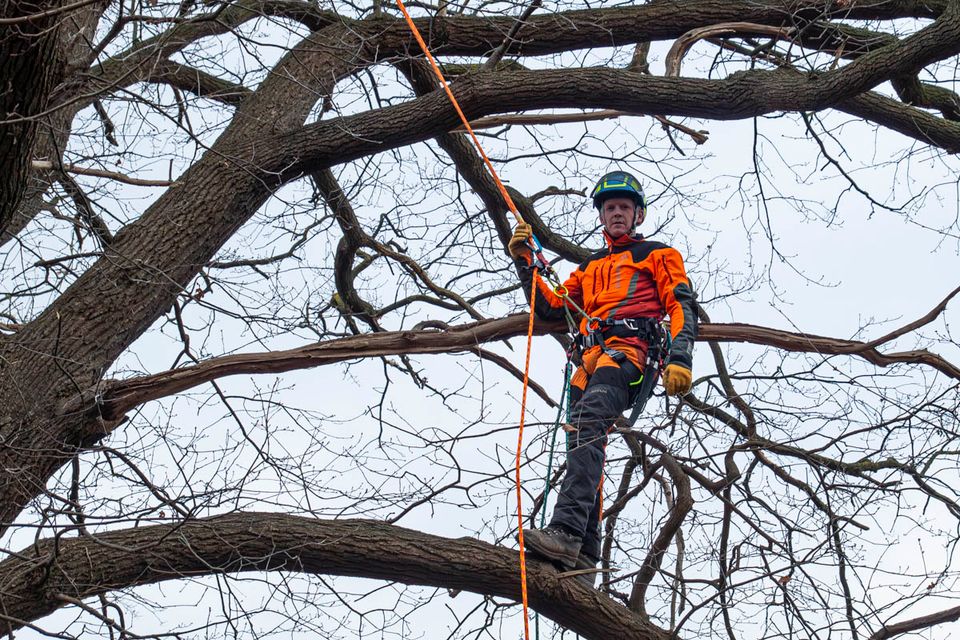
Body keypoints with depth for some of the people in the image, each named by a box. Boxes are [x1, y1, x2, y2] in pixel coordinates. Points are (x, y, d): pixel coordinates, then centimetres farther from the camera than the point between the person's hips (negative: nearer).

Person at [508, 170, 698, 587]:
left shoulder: (658, 254, 20)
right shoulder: (590, 267, 37)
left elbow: (681, 305, 7)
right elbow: (550, 307, 30)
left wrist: (680, 356, -11)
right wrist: (524, 262, 17)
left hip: (628, 349, -7)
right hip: (589, 360, 7)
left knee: (586, 424, -32)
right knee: (584, 448, -9)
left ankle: (566, 531, -48)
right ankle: (584, 560, -17)